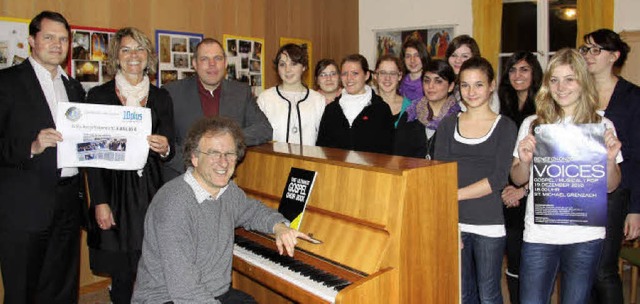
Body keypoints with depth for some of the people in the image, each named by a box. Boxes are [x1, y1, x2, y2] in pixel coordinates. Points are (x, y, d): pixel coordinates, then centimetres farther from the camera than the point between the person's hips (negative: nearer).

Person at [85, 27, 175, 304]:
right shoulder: (99, 95, 2)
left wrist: (164, 149, -14)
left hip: (151, 190, 2)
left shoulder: (161, 97, 9)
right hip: (114, 190, -2)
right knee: (122, 273, 2)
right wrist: (100, 202, -6)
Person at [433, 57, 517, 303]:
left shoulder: (505, 126, 1)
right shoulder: (448, 125, 7)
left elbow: (498, 178, -9)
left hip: (489, 223, -2)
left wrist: (456, 194, -16)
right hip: (454, 221, 2)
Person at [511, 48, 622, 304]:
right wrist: (524, 161, -13)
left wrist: (610, 159, -14)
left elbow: (610, 186, 5)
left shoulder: (601, 126, 2)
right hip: (539, 232, 0)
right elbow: (518, 179, 7)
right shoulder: (532, 124, 4)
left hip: (585, 234, 0)